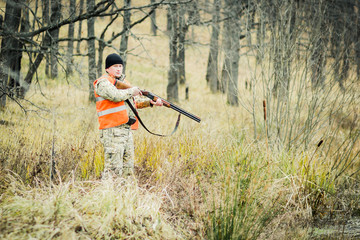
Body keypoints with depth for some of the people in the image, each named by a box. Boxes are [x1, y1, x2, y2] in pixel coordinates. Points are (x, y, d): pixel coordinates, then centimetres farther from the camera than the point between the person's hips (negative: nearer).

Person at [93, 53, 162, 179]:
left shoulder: (124, 82, 22)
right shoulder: (103, 82, -5)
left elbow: (136, 102, 25)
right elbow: (115, 95, -23)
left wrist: (151, 102, 9)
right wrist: (131, 91, -6)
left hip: (127, 129, 9)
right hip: (112, 131, -9)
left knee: (128, 168, 11)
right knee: (113, 168, -13)